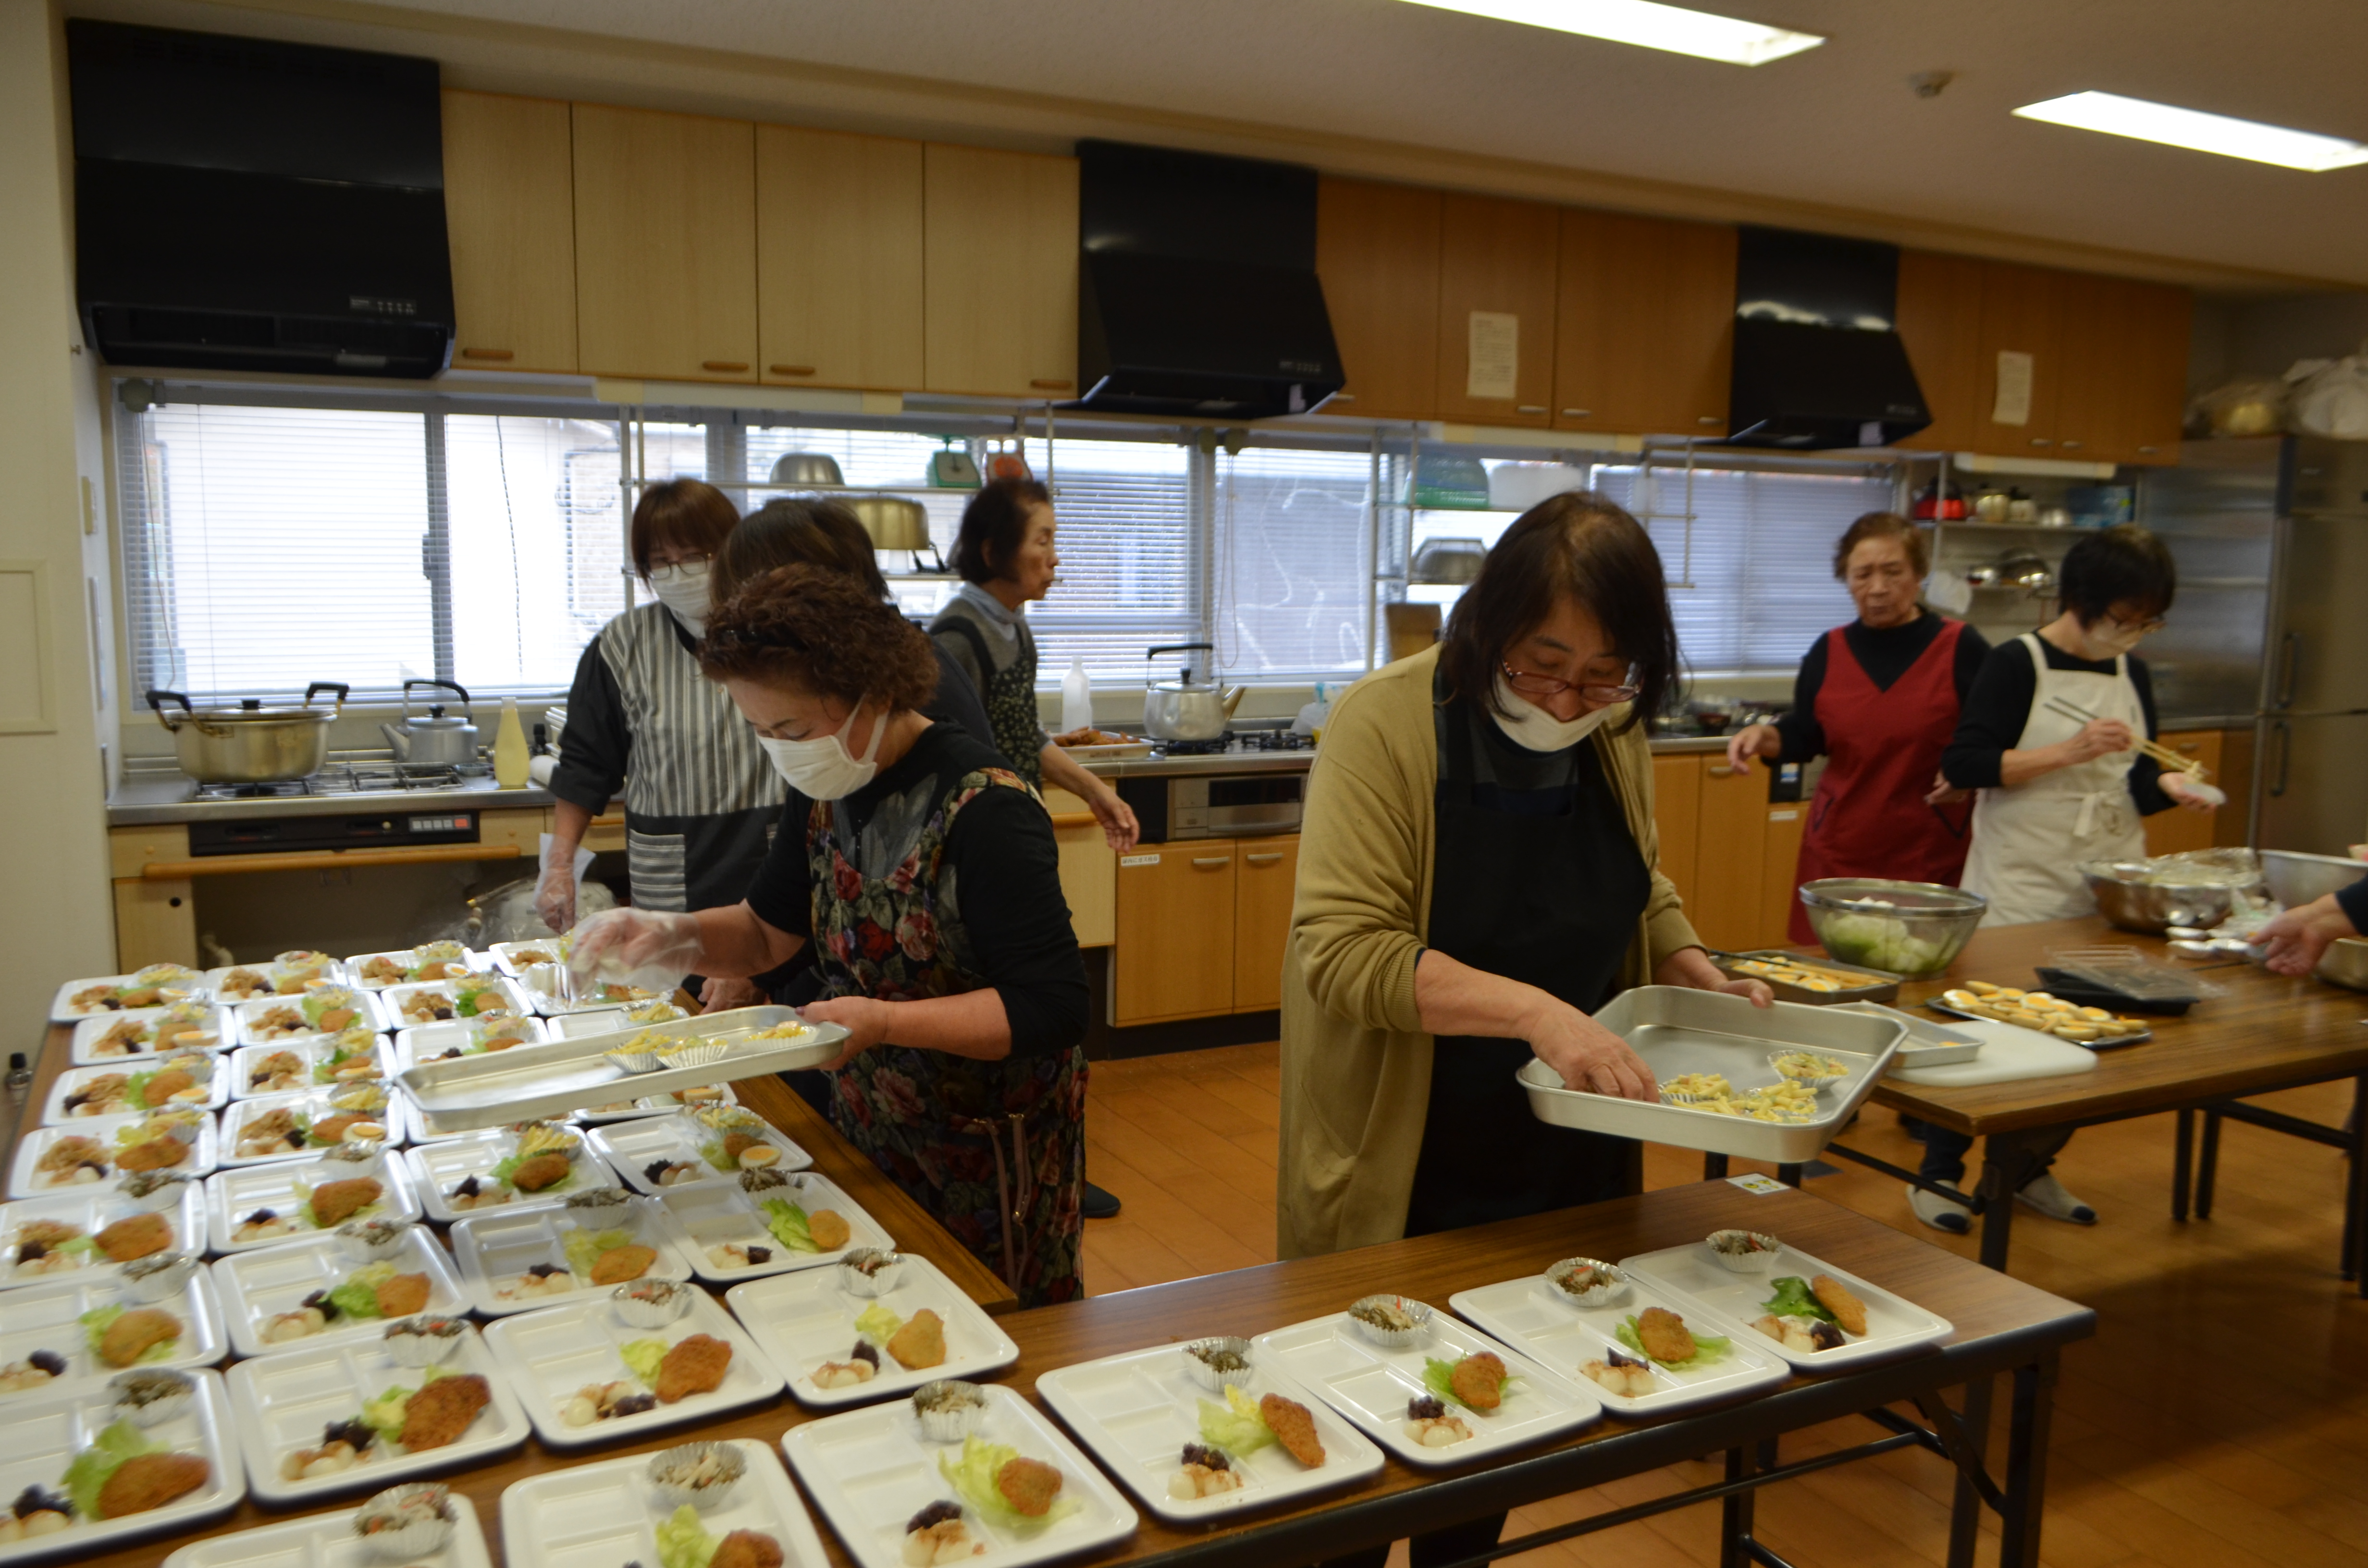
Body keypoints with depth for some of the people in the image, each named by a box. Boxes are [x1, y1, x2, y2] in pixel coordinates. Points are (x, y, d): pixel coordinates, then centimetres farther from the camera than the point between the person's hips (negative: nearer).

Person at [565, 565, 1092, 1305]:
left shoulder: (984, 811, -24)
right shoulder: (828, 789, -1)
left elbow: (1053, 1009, -26)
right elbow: (769, 928, 13)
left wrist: (883, 1021, -33)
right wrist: (674, 935, -7)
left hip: (991, 1154, -7)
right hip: (870, 1127, 7)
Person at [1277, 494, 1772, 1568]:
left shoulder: (1613, 737, -1)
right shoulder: (1384, 726, -20)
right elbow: (1340, 950, -27)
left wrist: (1701, 981, -2)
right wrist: (1532, 1010, -35)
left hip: (1567, 1160, 6)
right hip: (1404, 1171, -5)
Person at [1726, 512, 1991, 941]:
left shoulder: (1961, 648, -2)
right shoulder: (1829, 652, 5)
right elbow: (1804, 737, 13)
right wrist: (1764, 736, -7)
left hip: (1932, 857, -2)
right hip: (1839, 853, 2)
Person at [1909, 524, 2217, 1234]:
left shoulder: (2131, 673, 9)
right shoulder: (2017, 665, -10)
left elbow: (2135, 776, 17)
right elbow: (1963, 764, -18)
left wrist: (2169, 786, -5)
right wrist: (2070, 752, -23)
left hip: (2107, 890, 7)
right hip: (2021, 890, -6)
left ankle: (2032, 1169, 28)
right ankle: (1939, 1174, 12)